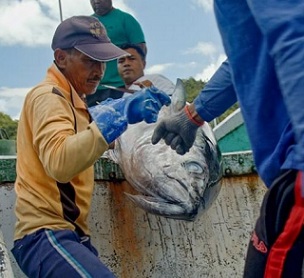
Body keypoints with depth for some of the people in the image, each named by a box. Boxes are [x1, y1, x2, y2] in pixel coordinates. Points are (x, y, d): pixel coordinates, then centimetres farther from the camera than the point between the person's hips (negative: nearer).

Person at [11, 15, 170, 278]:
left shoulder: (67, 99, 19)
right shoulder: (48, 97, -11)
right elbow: (59, 162, -29)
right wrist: (117, 116, -36)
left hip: (68, 232, 10)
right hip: (46, 233, -10)